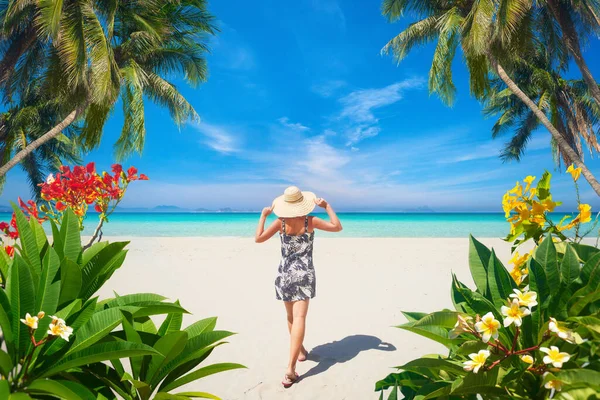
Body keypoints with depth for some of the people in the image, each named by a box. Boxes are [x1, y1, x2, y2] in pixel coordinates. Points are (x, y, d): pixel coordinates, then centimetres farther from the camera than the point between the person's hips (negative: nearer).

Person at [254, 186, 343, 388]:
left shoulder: (281, 222, -5)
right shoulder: (311, 221, -7)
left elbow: (258, 238, -3)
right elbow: (337, 227, 0)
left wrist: (263, 215, 7)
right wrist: (327, 206, 7)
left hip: (285, 273, 2)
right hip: (304, 274, -2)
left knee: (291, 317, 19)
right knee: (299, 319, -7)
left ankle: (300, 350, 39)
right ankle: (290, 368, -15)